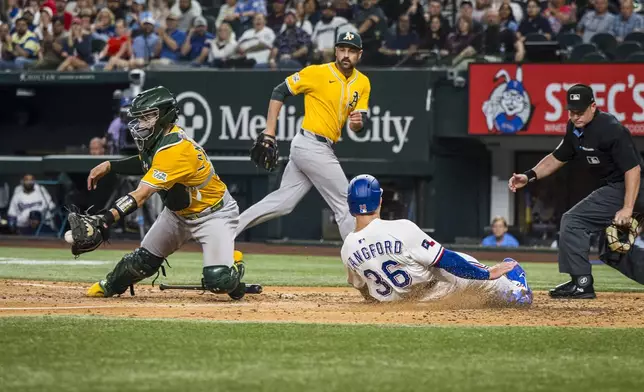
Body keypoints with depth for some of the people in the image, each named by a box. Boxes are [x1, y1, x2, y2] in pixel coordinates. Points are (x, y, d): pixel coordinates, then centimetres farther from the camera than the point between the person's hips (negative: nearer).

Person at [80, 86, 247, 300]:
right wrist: (109, 166, 1)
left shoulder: (175, 150, -36)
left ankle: (233, 264, 11)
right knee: (143, 260, 4)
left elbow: (140, 196, -43)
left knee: (218, 281, -22)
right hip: (178, 212, 9)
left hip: (213, 214, -9)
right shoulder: (161, 137, -8)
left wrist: (104, 220, -52)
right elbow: (147, 162, 16)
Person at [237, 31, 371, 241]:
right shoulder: (317, 72, -9)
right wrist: (268, 134, -11)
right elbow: (279, 92, -5)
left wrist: (358, 122, -18)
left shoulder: (363, 83, 10)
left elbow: (359, 123, 7)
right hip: (313, 146, -7)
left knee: (281, 202, 9)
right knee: (345, 205, -4)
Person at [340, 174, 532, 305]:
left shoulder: (347, 249, -15)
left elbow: (361, 287, 4)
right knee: (467, 264, 22)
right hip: (429, 292, -5)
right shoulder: (401, 229, -32)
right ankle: (513, 292, 44)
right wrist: (488, 273, -16)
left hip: (391, 299, 5)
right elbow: (447, 261, -26)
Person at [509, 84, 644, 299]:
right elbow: (557, 158, 16)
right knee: (611, 251, 16)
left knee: (573, 221, -14)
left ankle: (581, 282, -12)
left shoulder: (610, 129, -23)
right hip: (612, 187, 10)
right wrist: (529, 176, 1)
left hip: (623, 190, -10)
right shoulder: (575, 128, 4)